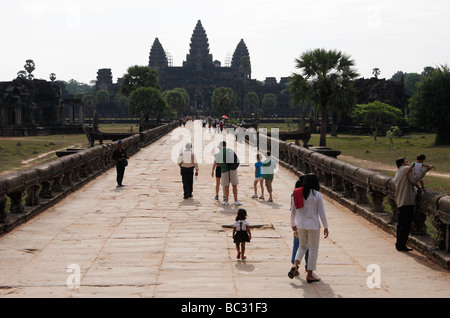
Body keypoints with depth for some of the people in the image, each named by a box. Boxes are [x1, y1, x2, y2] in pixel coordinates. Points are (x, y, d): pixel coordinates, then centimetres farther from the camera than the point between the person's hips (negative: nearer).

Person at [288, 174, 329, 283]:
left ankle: (295, 265, 2)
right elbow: (322, 213, -9)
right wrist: (325, 227, 0)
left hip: (301, 225, 4)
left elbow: (293, 211, 7)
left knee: (302, 245, 23)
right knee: (313, 249, 8)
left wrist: (293, 224, 20)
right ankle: (310, 275, 11)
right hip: (313, 225, -4)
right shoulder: (317, 195, -11)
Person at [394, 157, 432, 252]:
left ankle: (399, 243, 21)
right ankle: (401, 245, -7)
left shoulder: (398, 173, 20)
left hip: (400, 202, 9)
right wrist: (425, 170, -12)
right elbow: (414, 180, -14)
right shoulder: (407, 169, -5)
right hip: (408, 201, -9)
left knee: (401, 224, 16)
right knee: (406, 225, -7)